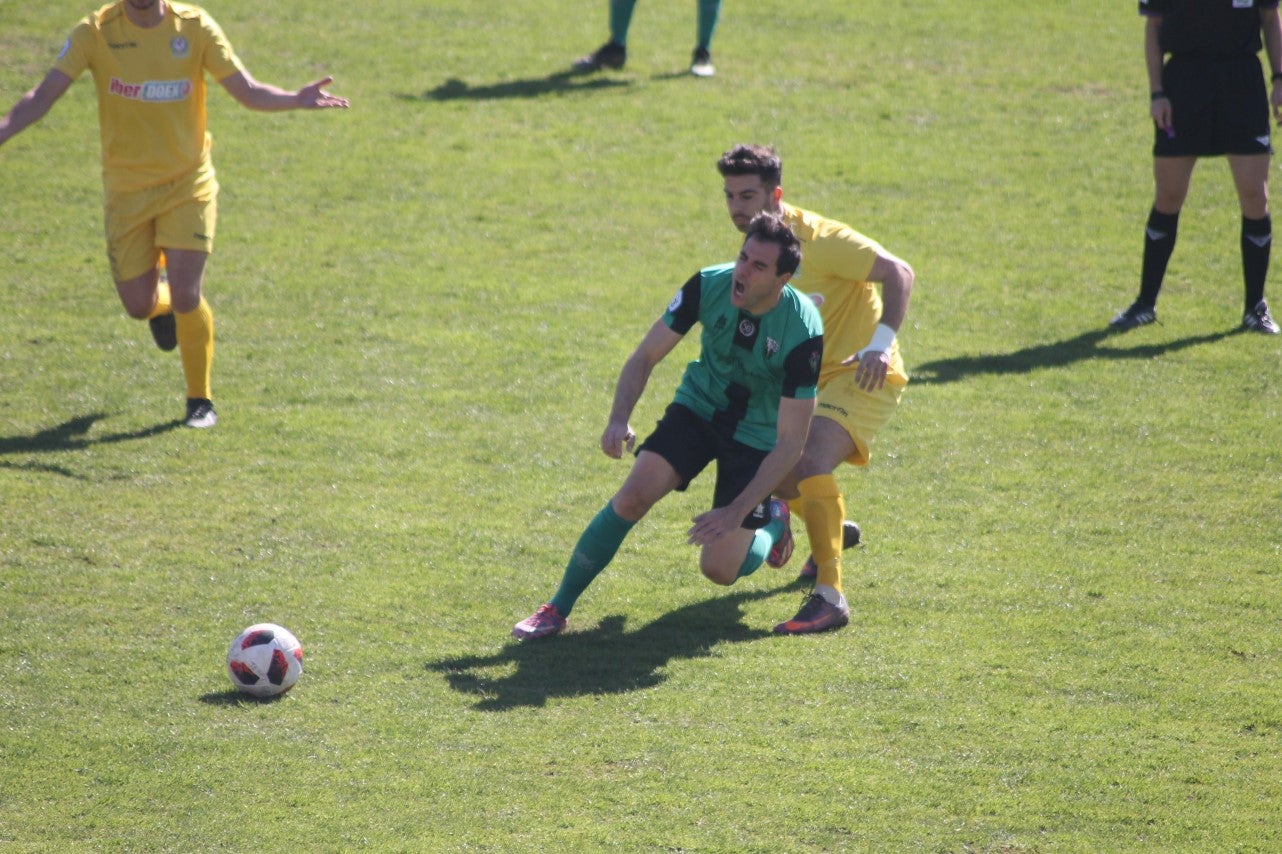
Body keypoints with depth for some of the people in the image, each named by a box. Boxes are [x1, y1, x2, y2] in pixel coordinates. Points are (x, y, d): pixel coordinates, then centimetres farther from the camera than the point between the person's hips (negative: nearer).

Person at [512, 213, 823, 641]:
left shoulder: (803, 330, -30)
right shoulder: (709, 285, -22)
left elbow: (790, 441, -25)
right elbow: (645, 357, -11)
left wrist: (738, 510, -32)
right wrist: (619, 420, -30)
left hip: (756, 436, -2)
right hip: (699, 407, 2)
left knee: (719, 569, -8)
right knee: (632, 497, -20)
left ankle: (774, 520, 27)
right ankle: (558, 608, -5)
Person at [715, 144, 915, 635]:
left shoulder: (818, 239, -20)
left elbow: (899, 273, -22)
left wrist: (881, 344, -32)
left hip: (862, 375, -9)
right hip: (813, 378, 9)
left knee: (810, 461, -29)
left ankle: (830, 598, -31)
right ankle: (832, 531, 45)